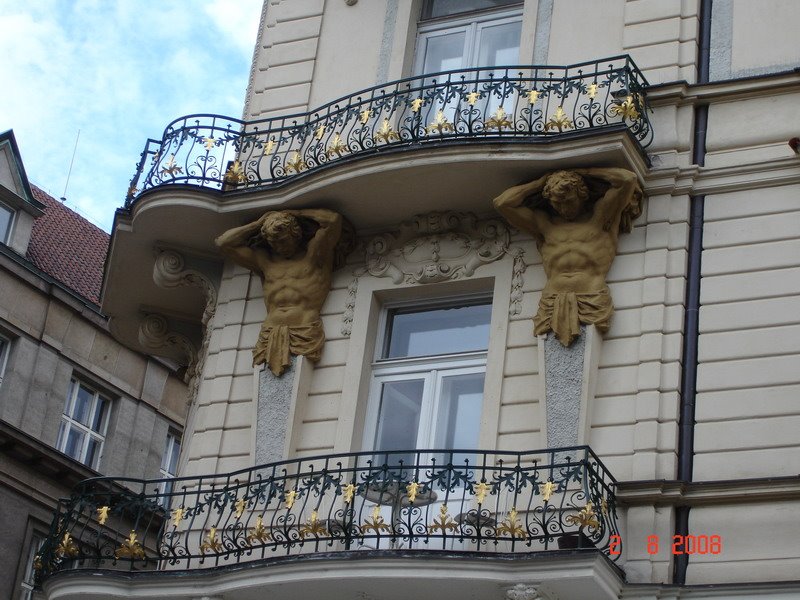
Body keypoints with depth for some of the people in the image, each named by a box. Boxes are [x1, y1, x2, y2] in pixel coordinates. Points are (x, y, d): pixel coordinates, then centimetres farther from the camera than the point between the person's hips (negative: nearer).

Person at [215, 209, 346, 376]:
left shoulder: (313, 253, 13)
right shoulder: (264, 260, 24)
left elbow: (334, 219, 0)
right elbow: (223, 243, 25)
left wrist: (295, 214, 12)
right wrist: (259, 223, 23)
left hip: (304, 331, -3)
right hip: (271, 335, 3)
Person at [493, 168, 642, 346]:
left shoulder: (600, 214, 16)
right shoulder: (544, 223, 23)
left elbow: (627, 179, 6)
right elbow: (501, 203, 19)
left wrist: (583, 173, 15)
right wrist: (541, 182, 23)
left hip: (592, 299, -2)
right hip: (553, 302, 2)